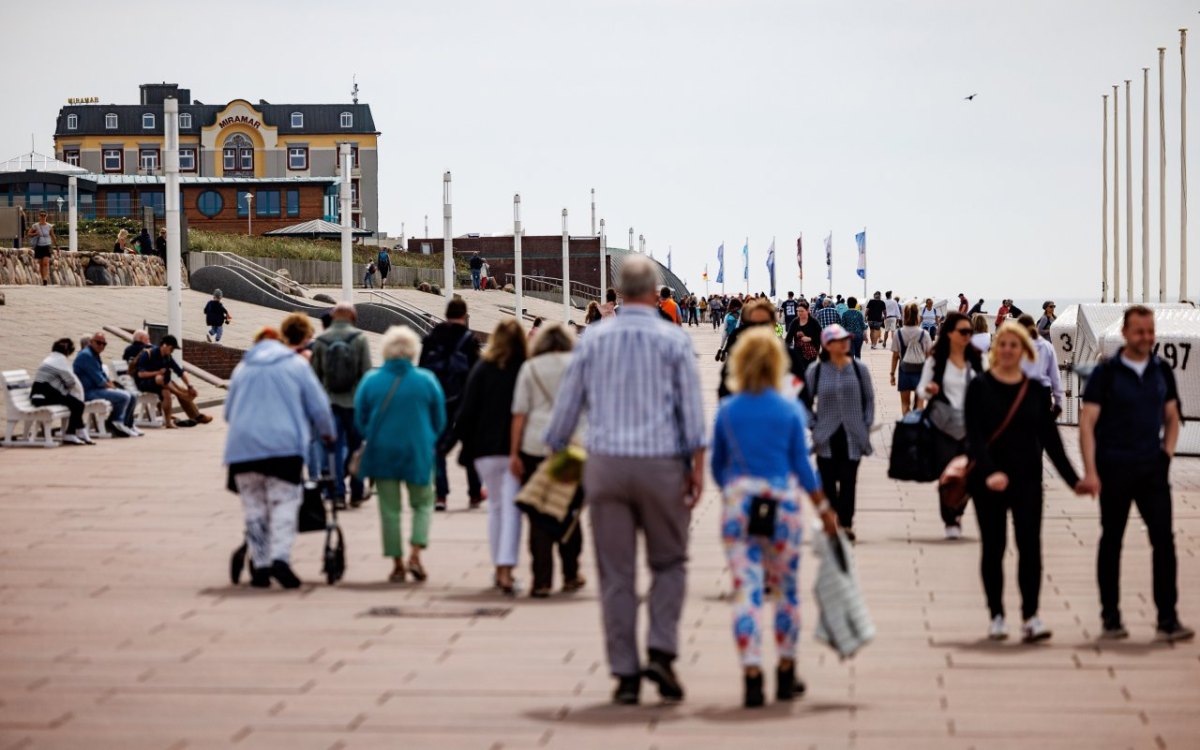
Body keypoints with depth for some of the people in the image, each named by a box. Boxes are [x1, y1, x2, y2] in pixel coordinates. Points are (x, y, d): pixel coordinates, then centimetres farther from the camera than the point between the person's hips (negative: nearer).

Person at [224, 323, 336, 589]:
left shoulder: (242, 369, 19)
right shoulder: (297, 365, 10)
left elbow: (229, 411, 25)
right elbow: (318, 405, 8)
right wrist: (328, 434, 25)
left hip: (243, 445, 3)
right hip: (284, 444, -3)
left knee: (254, 507, 8)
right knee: (284, 503, -3)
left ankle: (260, 566, 5)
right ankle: (281, 557, -22)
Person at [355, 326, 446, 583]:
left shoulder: (370, 380, -5)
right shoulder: (427, 380, -6)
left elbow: (359, 421, 2)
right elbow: (440, 422, 3)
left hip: (382, 452, 1)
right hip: (418, 453, -1)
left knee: (389, 509, 10)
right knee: (422, 504, 14)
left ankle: (397, 563, 9)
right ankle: (415, 555, -4)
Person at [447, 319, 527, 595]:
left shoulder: (481, 370, -1)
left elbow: (468, 410, -1)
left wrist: (462, 441, 9)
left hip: (486, 450, 2)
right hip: (517, 449, -2)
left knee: (495, 507, 16)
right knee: (511, 509, -4)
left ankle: (499, 569, 20)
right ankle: (506, 569, -16)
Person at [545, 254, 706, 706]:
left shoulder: (593, 340, 4)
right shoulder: (674, 341, -1)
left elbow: (567, 405, 9)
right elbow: (692, 411, -4)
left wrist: (555, 456, 20)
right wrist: (697, 468, -2)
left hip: (606, 464, 1)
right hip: (661, 464, -1)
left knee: (616, 573, 5)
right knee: (669, 562, 14)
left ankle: (625, 673, 5)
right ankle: (662, 652, -3)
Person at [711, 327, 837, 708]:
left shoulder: (727, 410, 2)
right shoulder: (790, 410, -2)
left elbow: (717, 465, 10)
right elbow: (803, 465, -1)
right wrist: (824, 508, 9)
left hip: (738, 504, 0)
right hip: (783, 504, 0)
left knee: (746, 590, -1)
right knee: (786, 589, 13)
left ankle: (752, 677, -10)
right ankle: (786, 675, 22)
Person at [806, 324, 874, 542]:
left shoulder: (859, 368, 0)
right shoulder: (816, 370, -3)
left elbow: (869, 398, 9)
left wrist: (866, 425, 2)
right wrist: (813, 426, -1)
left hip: (852, 435, 0)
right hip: (827, 436, 0)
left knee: (848, 480, -2)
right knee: (827, 481, 3)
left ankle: (846, 524, 5)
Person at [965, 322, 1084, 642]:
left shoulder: (1037, 390, 6)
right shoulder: (980, 387, -2)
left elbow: (1050, 438, 9)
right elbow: (974, 435, -11)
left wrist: (1072, 479, 6)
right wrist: (988, 471, -26)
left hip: (1027, 478, 2)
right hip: (988, 480, -2)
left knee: (1030, 544, -8)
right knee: (993, 546, 4)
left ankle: (1030, 616, -10)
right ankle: (996, 617, 13)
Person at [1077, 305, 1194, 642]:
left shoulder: (1162, 371, 8)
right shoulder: (1106, 372, -5)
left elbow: (1172, 417, 18)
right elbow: (1087, 422, -8)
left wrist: (1168, 451, 3)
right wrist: (1090, 471, -15)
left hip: (1152, 470, 3)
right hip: (1115, 469, -3)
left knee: (1164, 540, -5)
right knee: (1111, 542, 6)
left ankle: (1168, 620, -3)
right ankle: (1110, 619, 14)